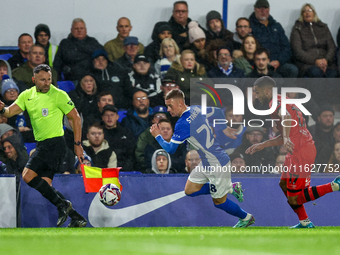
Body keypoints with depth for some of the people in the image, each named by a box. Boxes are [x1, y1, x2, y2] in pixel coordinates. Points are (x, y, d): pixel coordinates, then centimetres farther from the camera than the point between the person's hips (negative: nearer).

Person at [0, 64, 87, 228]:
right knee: (44, 186, 3)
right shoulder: (27, 96, 10)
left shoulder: (59, 95, -7)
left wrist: (77, 144, -4)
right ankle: (77, 218, 6)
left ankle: (62, 204, -13)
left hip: (54, 143, -8)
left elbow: (75, 118, -2)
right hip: (42, 145, 8)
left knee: (28, 176, -17)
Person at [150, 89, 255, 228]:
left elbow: (170, 149, -20)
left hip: (217, 165, -9)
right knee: (190, 190, 13)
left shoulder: (183, 124, -27)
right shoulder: (196, 109, -2)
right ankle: (231, 188, 22)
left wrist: (157, 136, -3)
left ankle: (246, 218, 31)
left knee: (219, 202, 8)